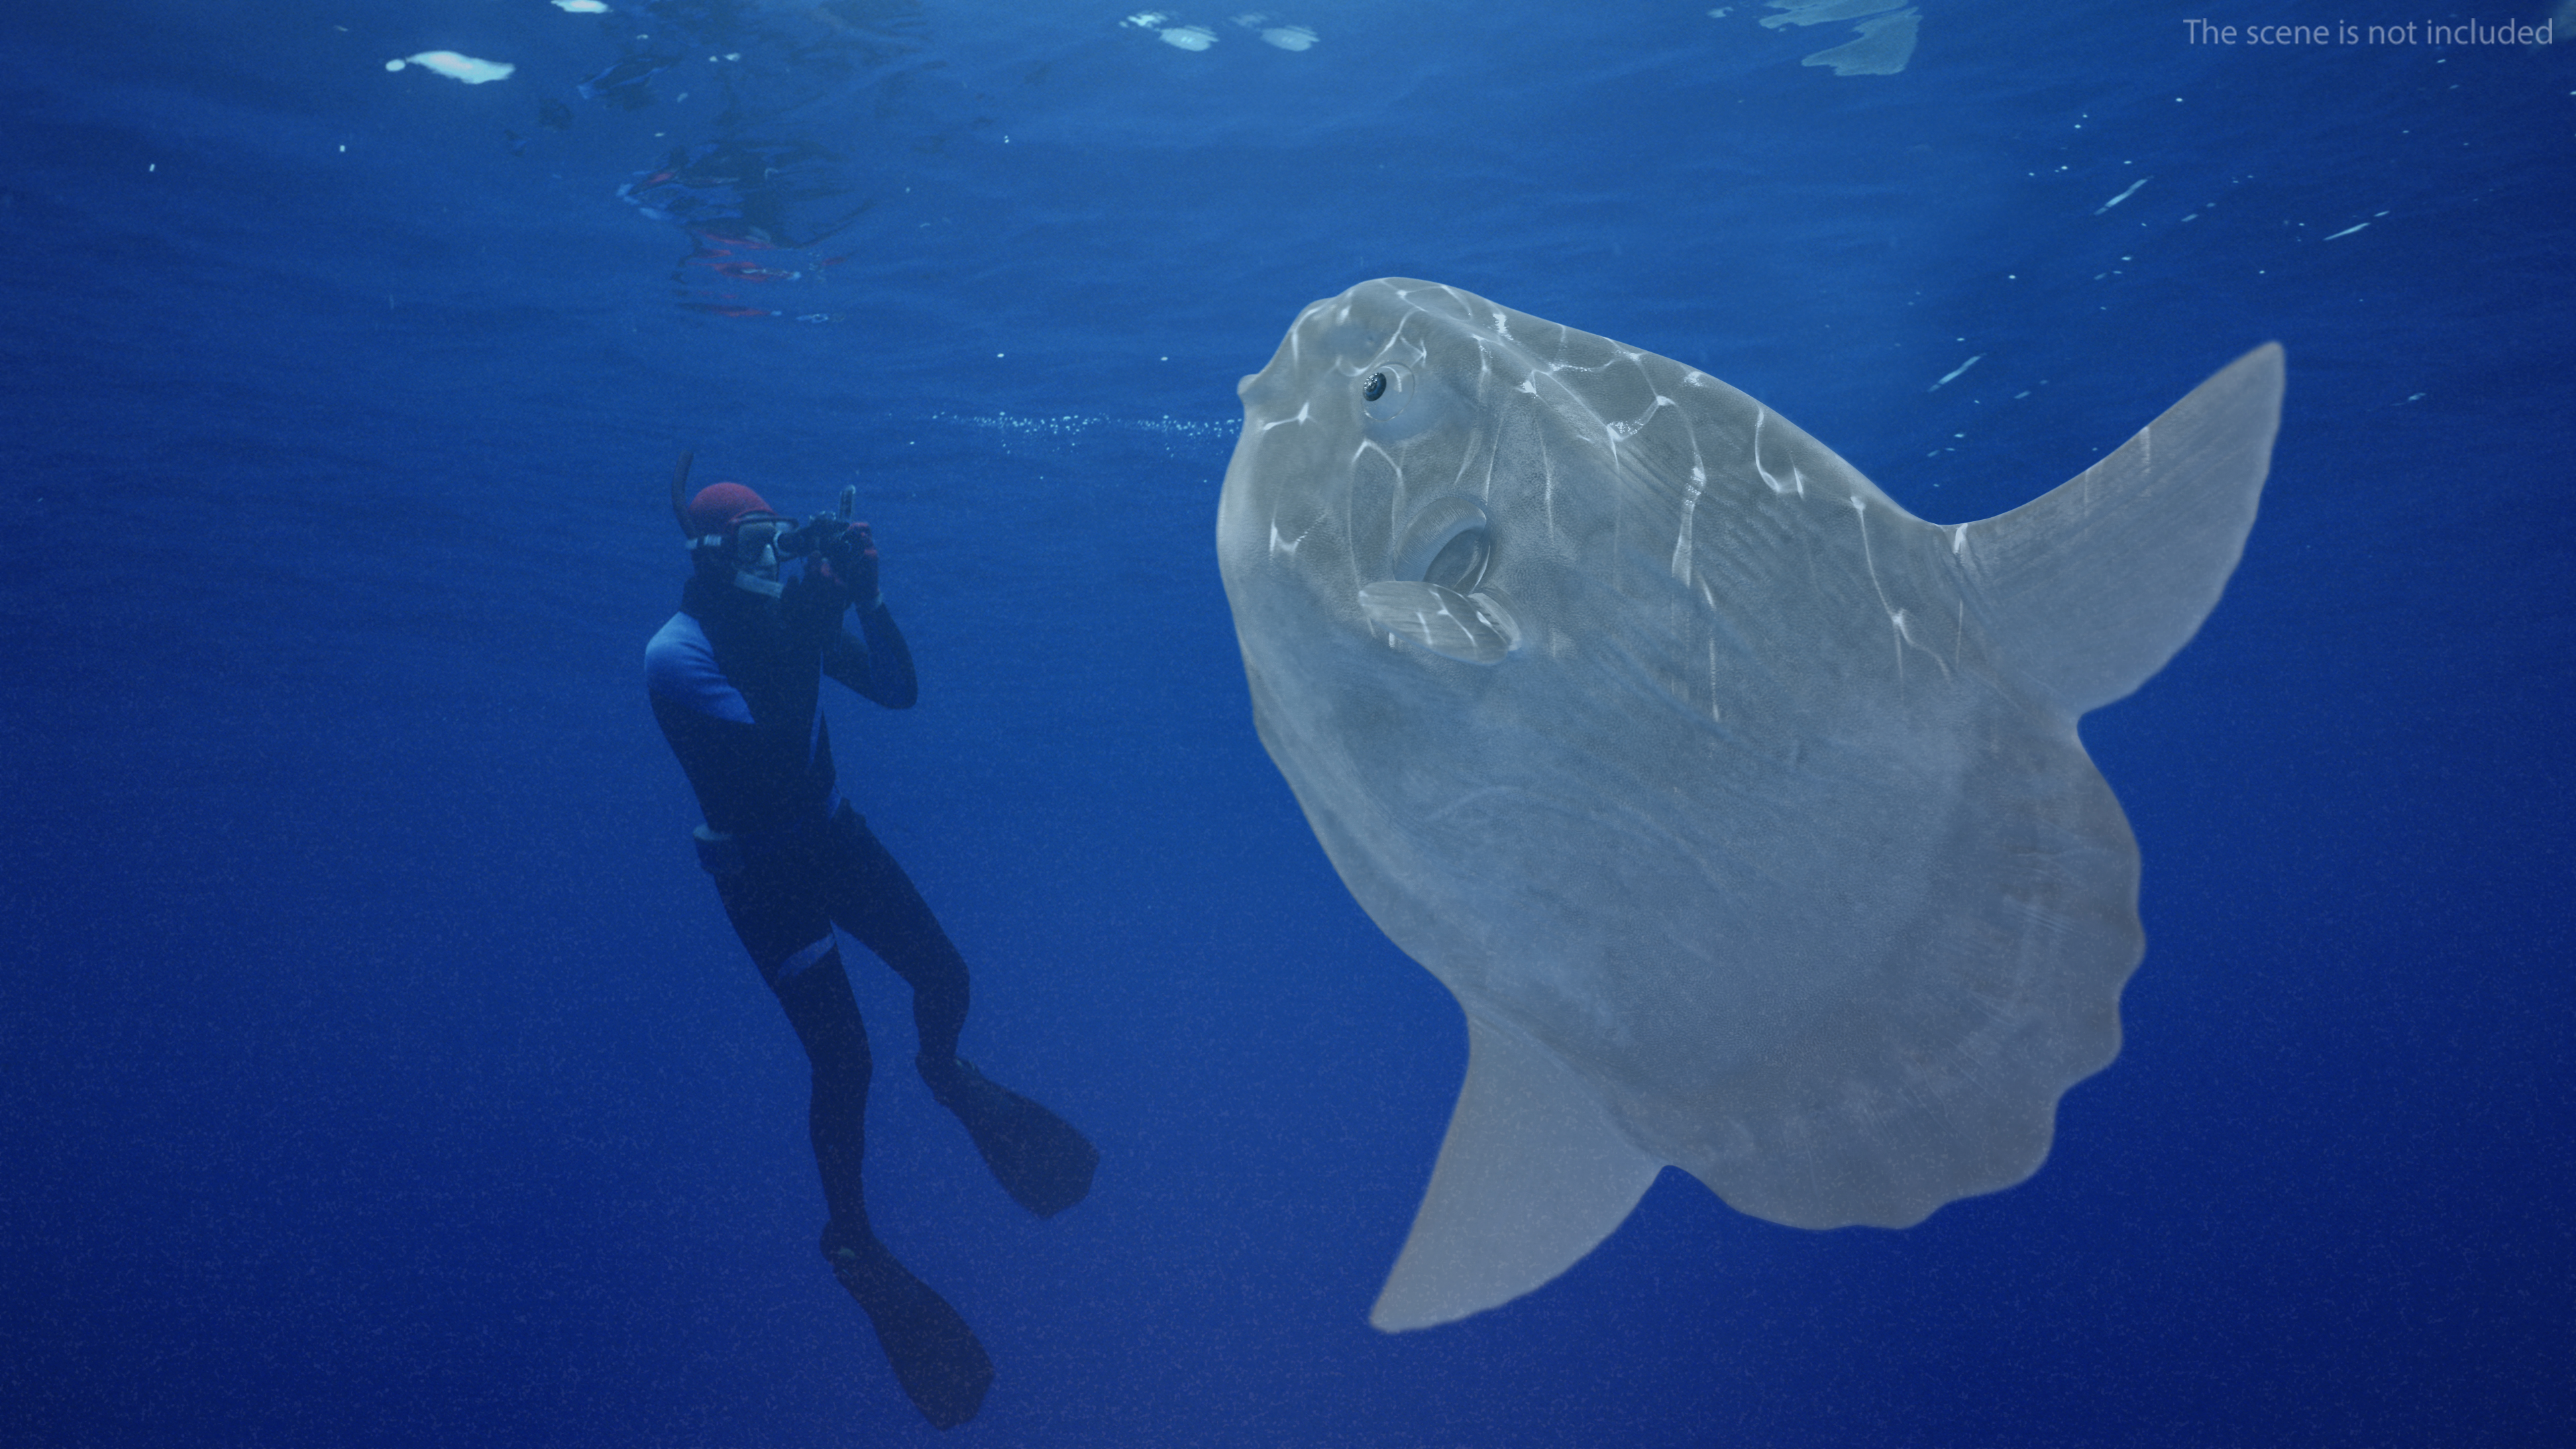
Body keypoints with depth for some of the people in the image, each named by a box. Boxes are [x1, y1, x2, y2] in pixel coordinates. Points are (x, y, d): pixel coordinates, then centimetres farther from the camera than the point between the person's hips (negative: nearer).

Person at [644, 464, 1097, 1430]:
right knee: (844, 1060, -6)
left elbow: (897, 691, -7)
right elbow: (773, 752, -36)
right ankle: (850, 1240, 16)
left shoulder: (792, 614, -6)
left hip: (831, 833, 6)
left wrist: (865, 597, -20)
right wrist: (804, 632, -37)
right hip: (759, 868, -5)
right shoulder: (675, 654, -24)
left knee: (944, 976, 8)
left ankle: (944, 1071, 46)